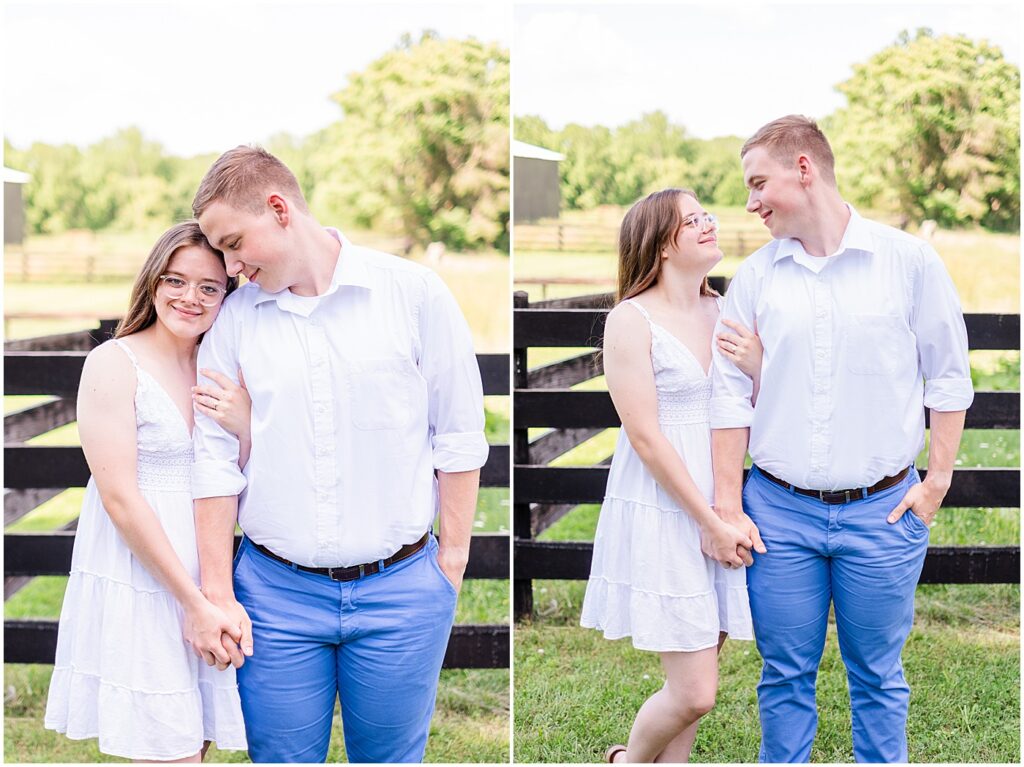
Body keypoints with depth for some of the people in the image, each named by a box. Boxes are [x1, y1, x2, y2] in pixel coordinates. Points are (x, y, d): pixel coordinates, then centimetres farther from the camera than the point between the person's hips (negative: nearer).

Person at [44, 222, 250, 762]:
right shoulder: (114, 364, -9)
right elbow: (120, 496, -14)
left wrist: (244, 429, -12)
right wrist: (192, 601, -15)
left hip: (206, 585, 6)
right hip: (135, 589, -6)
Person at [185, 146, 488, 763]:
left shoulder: (414, 293, -3)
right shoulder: (234, 318, 4)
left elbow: (460, 438, 0)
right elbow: (214, 459, 5)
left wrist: (452, 563, -1)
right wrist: (217, 592, 3)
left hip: (401, 590, -1)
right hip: (275, 594, 2)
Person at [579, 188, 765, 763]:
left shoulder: (726, 312, 8)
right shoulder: (632, 321, -11)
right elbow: (645, 437, -14)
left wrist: (758, 368, -10)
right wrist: (709, 523, -13)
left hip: (722, 510, 6)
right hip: (662, 515, -6)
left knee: (697, 681, 11)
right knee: (695, 692, -5)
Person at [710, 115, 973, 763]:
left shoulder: (909, 260, -2)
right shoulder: (755, 276, 4)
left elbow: (949, 376, 3)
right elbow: (731, 395, 5)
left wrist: (937, 480, -2)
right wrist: (727, 507, 2)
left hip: (882, 513, -1)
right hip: (778, 511, 2)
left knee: (878, 677, 9)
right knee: (785, 675, 9)